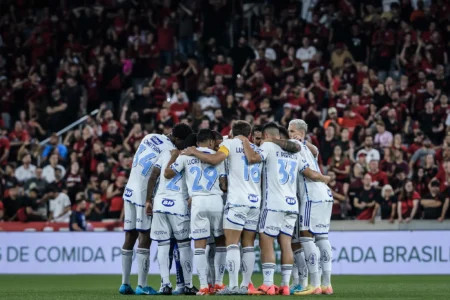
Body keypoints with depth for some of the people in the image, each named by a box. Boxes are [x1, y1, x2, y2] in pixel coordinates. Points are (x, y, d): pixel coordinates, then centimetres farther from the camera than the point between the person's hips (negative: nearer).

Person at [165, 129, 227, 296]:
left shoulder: (186, 155, 7)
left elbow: (168, 174, 4)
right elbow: (224, 185, 2)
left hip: (198, 202, -1)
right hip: (216, 201, 1)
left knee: (199, 245, 1)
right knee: (221, 241, 16)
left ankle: (204, 286, -5)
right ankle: (218, 282, 16)